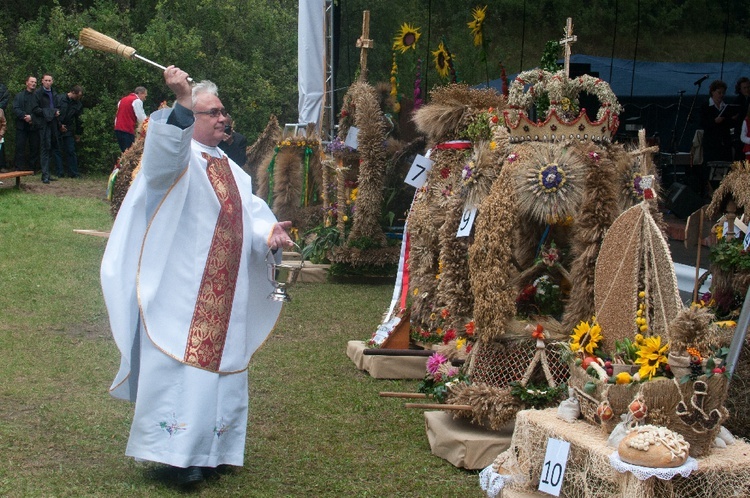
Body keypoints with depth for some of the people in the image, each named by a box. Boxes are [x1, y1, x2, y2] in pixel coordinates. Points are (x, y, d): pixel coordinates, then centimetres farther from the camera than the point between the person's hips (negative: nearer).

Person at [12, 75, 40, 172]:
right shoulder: (19, 95, 13)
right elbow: (15, 109, 2)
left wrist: (31, 117, -14)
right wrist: (24, 116, -13)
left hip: (34, 125, 0)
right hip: (22, 126, 0)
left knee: (34, 148, 1)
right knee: (20, 147, -3)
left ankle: (32, 168, 8)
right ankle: (19, 169, -1)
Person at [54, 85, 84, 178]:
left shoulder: (78, 104, 4)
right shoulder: (59, 98, -8)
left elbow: (78, 119, 13)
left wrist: (78, 133, 16)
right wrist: (59, 125, -9)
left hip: (69, 130, 3)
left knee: (71, 151, 1)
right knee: (57, 151, -1)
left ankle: (74, 173, 3)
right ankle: (60, 173, 4)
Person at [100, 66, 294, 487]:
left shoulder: (230, 168, 18)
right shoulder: (179, 156, -5)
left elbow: (251, 213, 8)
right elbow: (168, 151, -31)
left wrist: (268, 232, -14)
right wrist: (183, 103, -45)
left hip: (224, 295, 8)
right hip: (182, 289, -7)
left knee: (219, 363, 11)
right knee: (183, 363, -8)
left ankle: (209, 449, 22)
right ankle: (180, 453, 0)